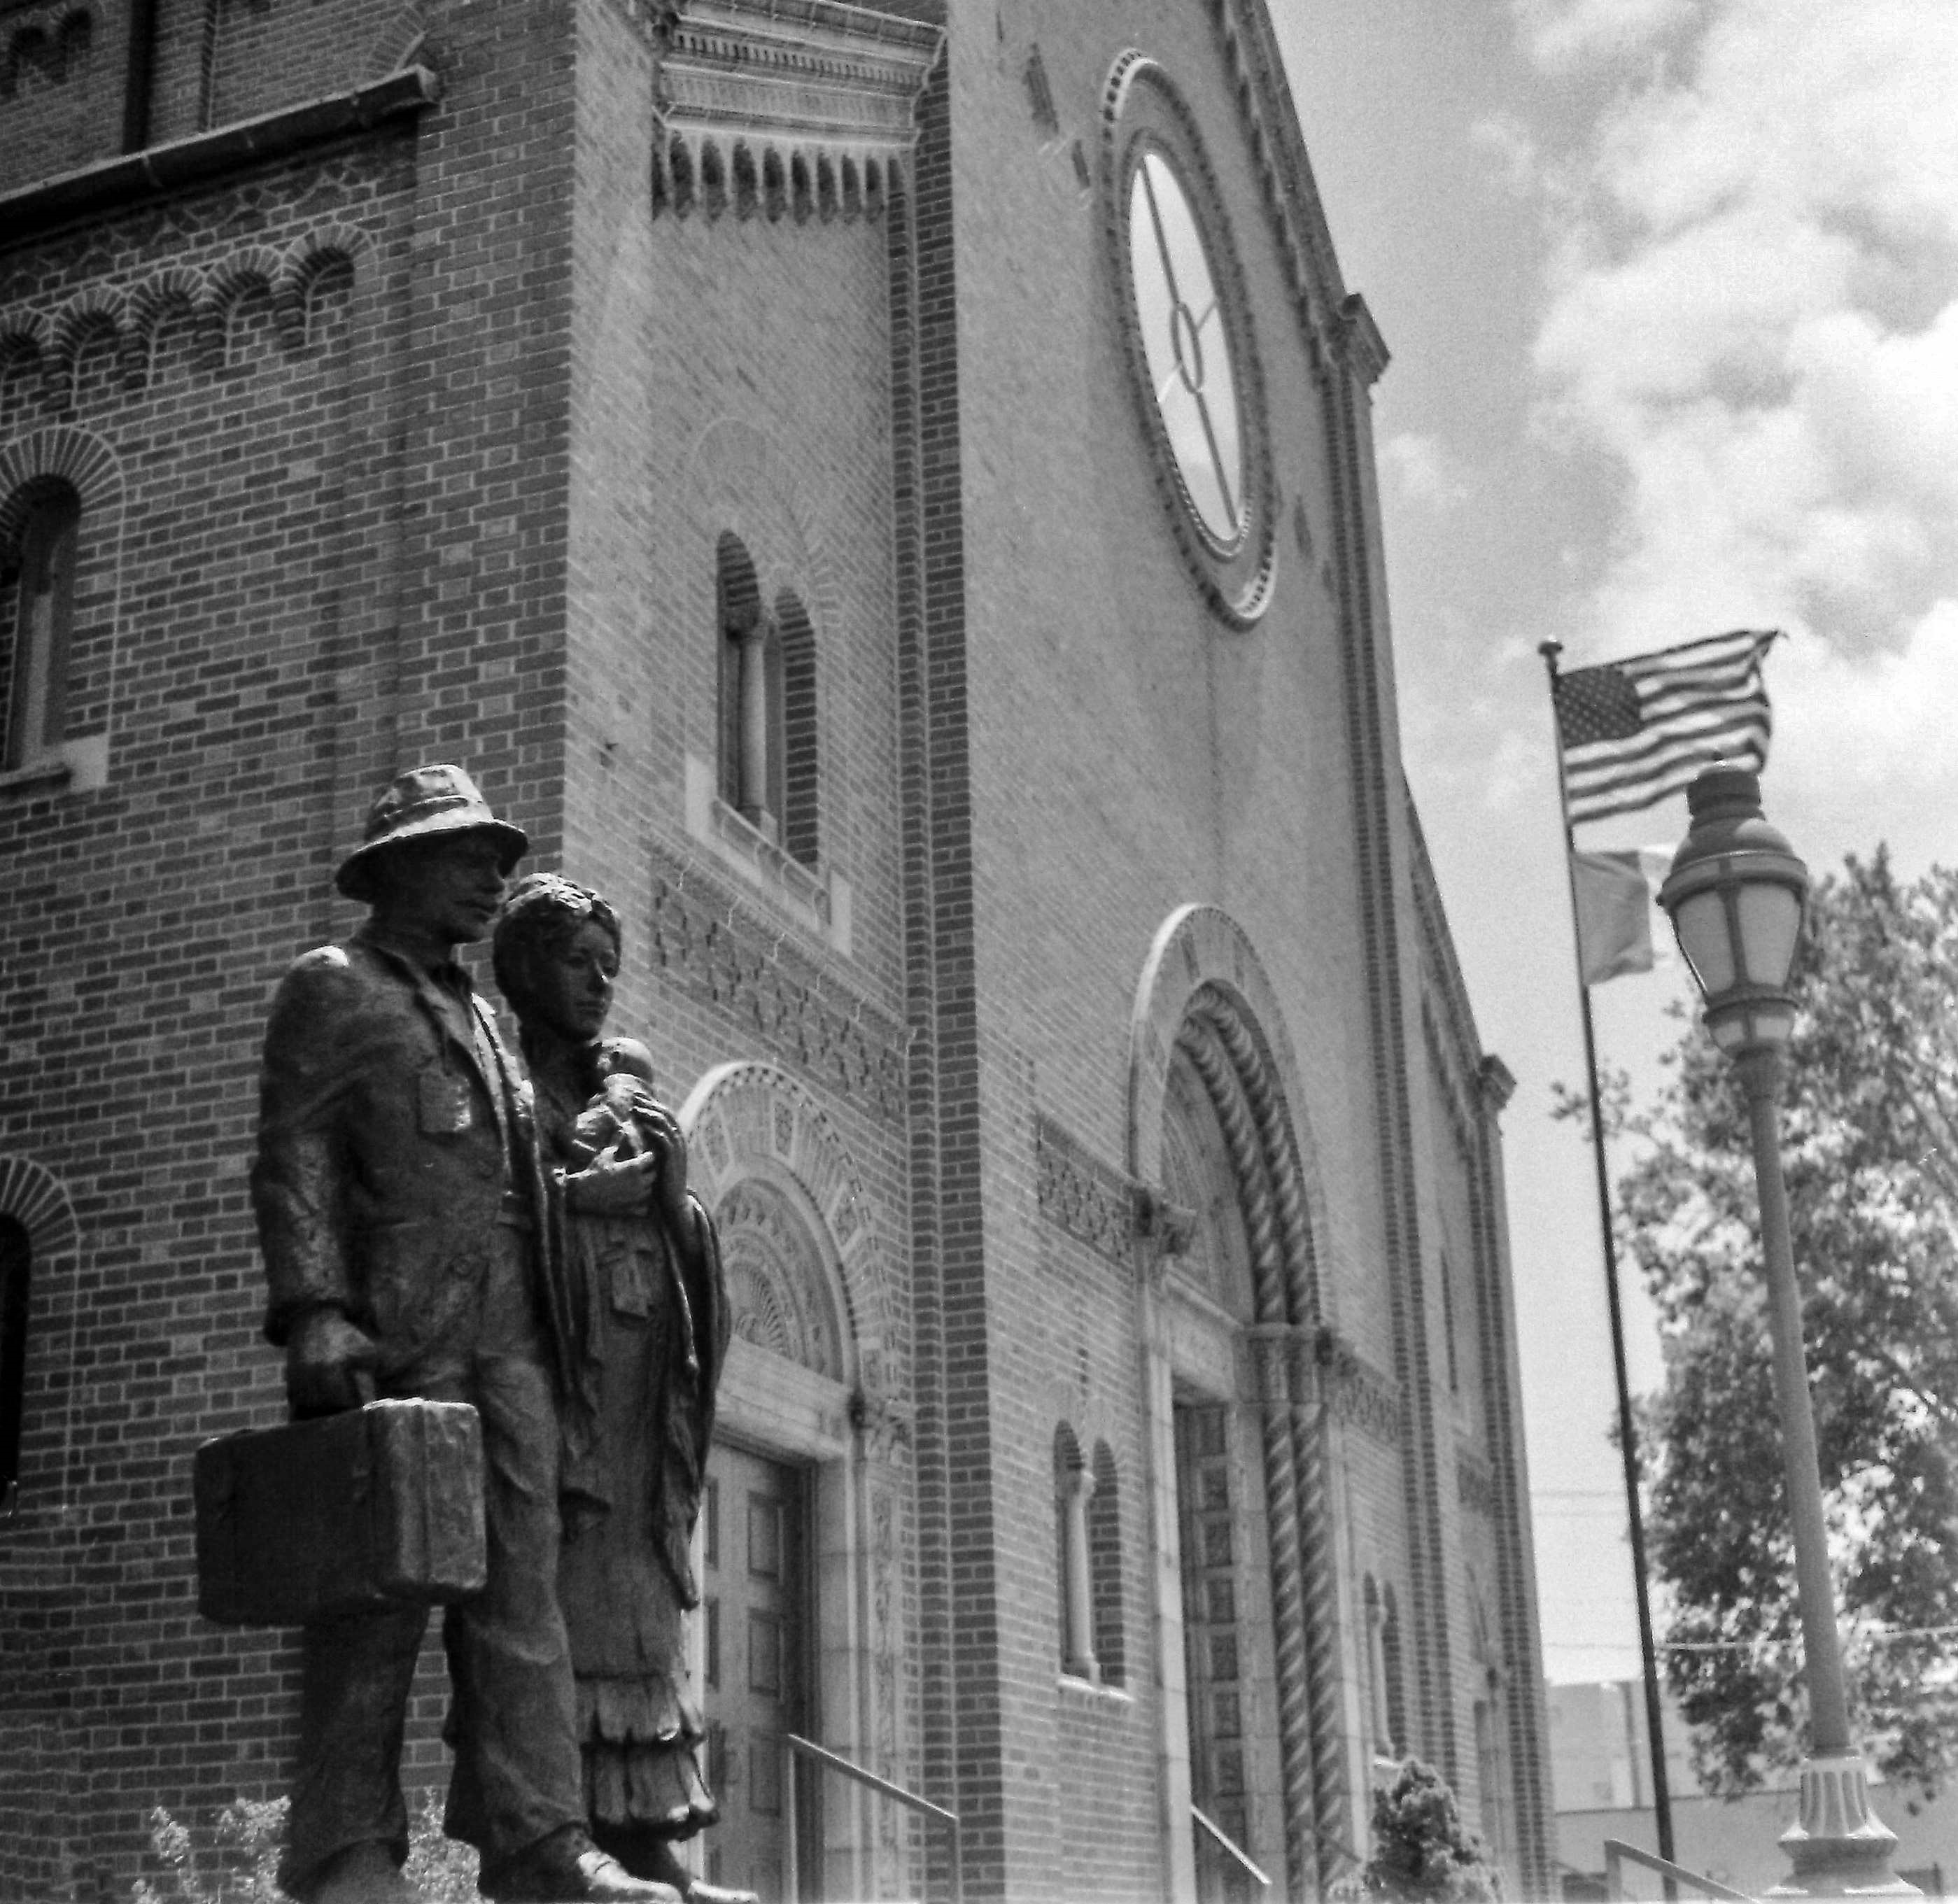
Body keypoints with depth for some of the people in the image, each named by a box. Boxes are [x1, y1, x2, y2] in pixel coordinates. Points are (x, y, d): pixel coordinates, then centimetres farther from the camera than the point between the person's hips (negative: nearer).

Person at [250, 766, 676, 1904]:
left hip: (507, 1332, 7)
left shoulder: (478, 1015, 28)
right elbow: (294, 1160, -5)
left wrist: (595, 1193, 14)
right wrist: (313, 1310, -17)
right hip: (394, 1333, -7)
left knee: (521, 1589, -2)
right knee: (377, 1593, -6)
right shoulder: (331, 987, 6)